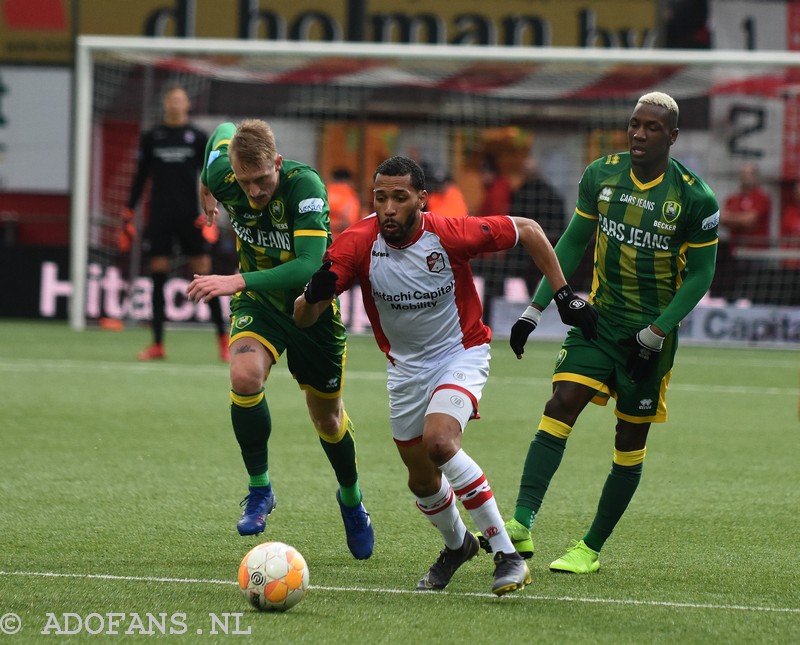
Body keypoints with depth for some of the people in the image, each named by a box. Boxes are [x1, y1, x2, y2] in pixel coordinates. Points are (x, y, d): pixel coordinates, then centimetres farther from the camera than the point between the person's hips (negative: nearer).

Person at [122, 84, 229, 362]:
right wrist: (128, 214, 7)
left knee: (204, 274, -6)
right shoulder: (151, 138, 7)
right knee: (158, 277, 0)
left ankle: (223, 338, 2)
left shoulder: (198, 137, 3)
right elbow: (141, 177, 12)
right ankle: (157, 344, 4)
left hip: (190, 217, -2)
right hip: (159, 216, 2)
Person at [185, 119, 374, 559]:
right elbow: (223, 131, 6)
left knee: (327, 417, 12)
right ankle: (259, 489, -11)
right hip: (258, 304, 2)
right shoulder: (222, 176, -19)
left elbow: (308, 266, -42)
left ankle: (351, 499, 43)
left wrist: (237, 281, -52)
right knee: (245, 376, -29)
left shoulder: (305, 186, -33)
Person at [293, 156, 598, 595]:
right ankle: (457, 545, 47)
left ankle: (507, 554, -22)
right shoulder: (357, 244, -20)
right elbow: (303, 318, -21)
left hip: (461, 355, -4)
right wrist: (315, 293, -45)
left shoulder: (451, 235, -24)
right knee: (422, 481, 13)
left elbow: (527, 230, -8)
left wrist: (564, 294, -8)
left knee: (439, 442, -30)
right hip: (405, 367, 4)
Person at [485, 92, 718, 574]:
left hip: (652, 332, -2)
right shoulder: (601, 176, 0)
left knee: (631, 441, 3)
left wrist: (655, 333, -14)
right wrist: (536, 309, 5)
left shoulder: (694, 198, -11)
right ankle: (522, 525, -28)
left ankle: (591, 548, 16)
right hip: (599, 317, 2)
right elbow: (573, 244, 10)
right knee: (562, 404, -18)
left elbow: (701, 274, -6)